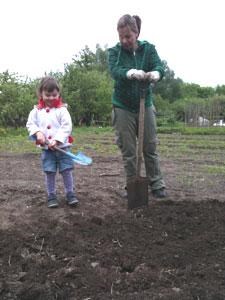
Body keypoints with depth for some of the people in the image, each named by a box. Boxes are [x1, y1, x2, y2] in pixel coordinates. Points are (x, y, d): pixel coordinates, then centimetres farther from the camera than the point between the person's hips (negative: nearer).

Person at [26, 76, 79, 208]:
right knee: (50, 173, 6)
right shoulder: (37, 110, 4)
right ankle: (51, 196, 18)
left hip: (62, 147, -2)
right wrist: (38, 133, -14)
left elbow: (67, 127, -12)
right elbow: (30, 124, 6)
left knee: (67, 171, 2)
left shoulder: (62, 109, -5)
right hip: (46, 148, 2)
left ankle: (71, 194, 16)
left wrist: (57, 140, -20)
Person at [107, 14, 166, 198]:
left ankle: (157, 185, 16)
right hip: (123, 107, -1)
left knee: (150, 148, 7)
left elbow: (160, 67, -16)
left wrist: (155, 73, -41)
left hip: (145, 105, 1)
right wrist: (131, 73, -45)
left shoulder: (148, 48, -1)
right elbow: (115, 71, -24)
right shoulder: (114, 51, -4)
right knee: (128, 151, 5)